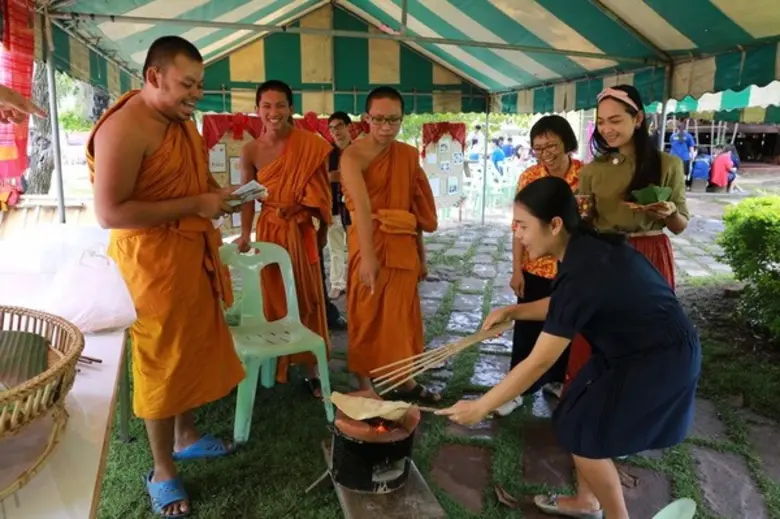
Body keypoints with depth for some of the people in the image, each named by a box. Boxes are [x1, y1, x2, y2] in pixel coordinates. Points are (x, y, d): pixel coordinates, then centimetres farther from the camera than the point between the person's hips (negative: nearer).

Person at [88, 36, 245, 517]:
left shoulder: (183, 120, 10)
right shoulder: (124, 129, -19)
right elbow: (110, 213, -24)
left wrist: (219, 194, 1)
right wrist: (195, 204, -22)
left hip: (195, 254, 9)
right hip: (152, 260, -8)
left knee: (196, 348, 19)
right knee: (163, 361, 4)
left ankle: (187, 435, 41)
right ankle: (162, 472, 24)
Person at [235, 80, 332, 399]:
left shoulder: (310, 146, -10)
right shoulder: (251, 150, -5)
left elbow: (320, 191, -3)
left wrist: (323, 230, 2)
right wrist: (245, 234, -7)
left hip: (301, 229, -1)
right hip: (269, 229, 2)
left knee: (308, 297, 4)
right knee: (274, 298, 12)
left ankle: (312, 368, 15)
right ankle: (278, 365, 28)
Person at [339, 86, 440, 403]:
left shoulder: (409, 155, 8)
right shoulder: (353, 156, -11)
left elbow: (416, 208, 12)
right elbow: (362, 207, -26)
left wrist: (421, 254, 13)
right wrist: (368, 256, -37)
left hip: (403, 245, 6)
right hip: (370, 244, -5)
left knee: (402, 316, 14)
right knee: (367, 316, 4)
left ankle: (406, 383, 28)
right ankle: (365, 386, 17)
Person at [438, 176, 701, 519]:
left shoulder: (584, 272, -33)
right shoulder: (585, 248, -5)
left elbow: (539, 363, -29)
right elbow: (562, 307, 13)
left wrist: (480, 407, -22)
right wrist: (512, 312, -1)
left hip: (659, 361, -8)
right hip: (637, 346, 9)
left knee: (583, 433, 1)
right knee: (577, 418, 13)